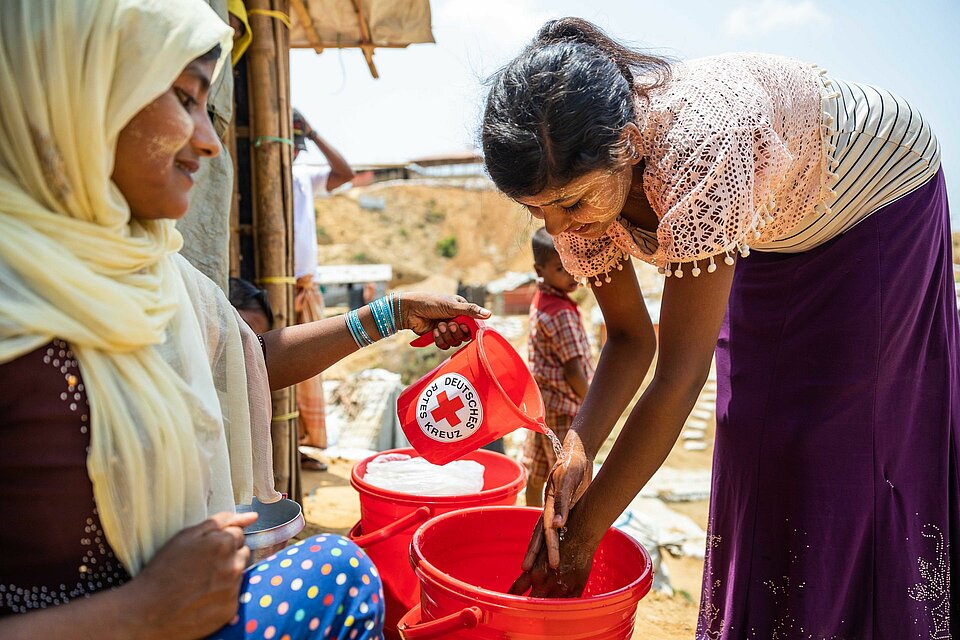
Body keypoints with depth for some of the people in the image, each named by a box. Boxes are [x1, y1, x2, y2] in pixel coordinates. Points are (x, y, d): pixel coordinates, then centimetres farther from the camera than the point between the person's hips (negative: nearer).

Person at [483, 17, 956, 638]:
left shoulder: (698, 139, -45)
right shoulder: (573, 179, -23)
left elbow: (680, 374, -42)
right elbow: (630, 337, -14)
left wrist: (580, 538, -35)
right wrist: (577, 451, -31)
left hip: (882, 196, -5)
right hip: (774, 228, 6)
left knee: (839, 445, -5)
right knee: (751, 430, 5)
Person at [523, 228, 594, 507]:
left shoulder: (540, 300, 6)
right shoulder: (562, 313, -23)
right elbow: (573, 371, -21)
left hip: (541, 399, 10)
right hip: (563, 406, -10)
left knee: (536, 475, 19)